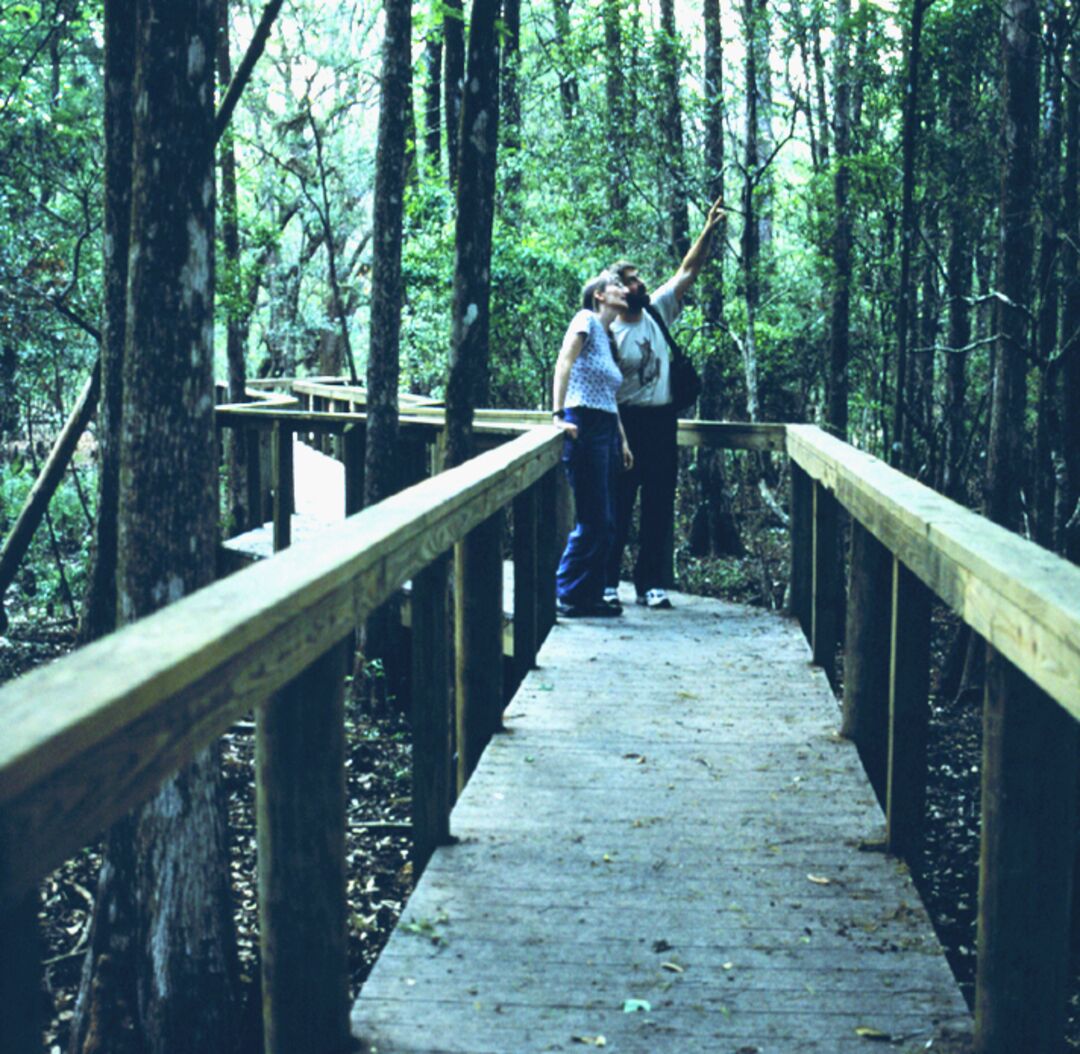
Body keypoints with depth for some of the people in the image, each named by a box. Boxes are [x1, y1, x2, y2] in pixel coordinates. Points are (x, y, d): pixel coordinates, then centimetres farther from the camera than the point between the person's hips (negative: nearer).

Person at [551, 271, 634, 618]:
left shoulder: (608, 338, 21)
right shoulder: (586, 319, -3)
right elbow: (564, 362, -16)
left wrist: (622, 441, 19)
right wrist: (558, 414, -25)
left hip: (606, 432, 9)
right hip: (584, 426, -9)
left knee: (605, 523, 7)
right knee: (592, 520, -9)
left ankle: (590, 596, 13)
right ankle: (568, 595, -2)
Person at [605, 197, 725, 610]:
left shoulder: (657, 312, 7)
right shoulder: (610, 335, -10)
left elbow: (688, 272, 8)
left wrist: (708, 230, -2)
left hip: (663, 422, 6)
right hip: (628, 422, -6)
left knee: (659, 507, 7)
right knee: (619, 507, 0)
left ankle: (650, 583, 13)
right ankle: (606, 582, 8)